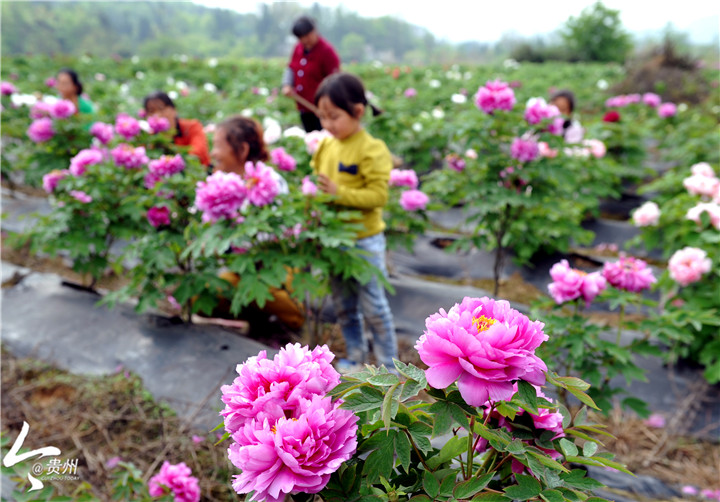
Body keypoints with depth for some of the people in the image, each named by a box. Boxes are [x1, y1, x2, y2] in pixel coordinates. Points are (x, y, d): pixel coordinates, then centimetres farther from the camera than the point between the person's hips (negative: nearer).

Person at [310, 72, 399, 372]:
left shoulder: (372, 150, -16)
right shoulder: (326, 145, 3)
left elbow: (379, 195, -21)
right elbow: (317, 178, 14)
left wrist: (340, 193, -26)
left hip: (364, 240, -6)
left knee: (373, 306, 5)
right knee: (343, 306, 18)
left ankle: (388, 365, 22)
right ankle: (355, 357, 37)